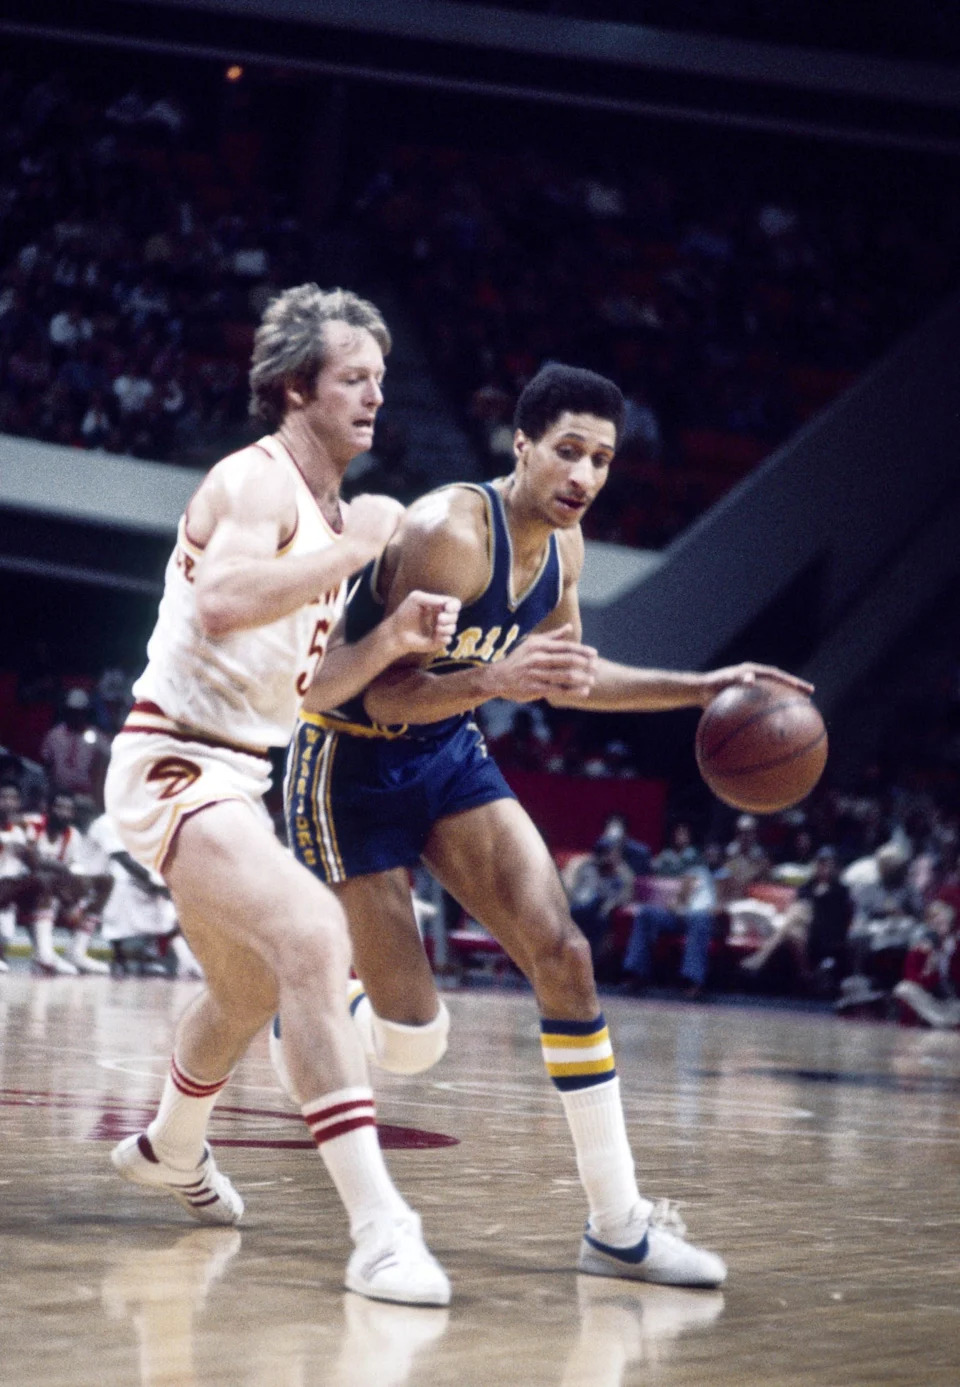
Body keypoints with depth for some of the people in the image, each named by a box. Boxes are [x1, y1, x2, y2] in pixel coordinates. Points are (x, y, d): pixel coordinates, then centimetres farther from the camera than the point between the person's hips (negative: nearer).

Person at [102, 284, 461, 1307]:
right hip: (172, 763, -11)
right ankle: (378, 1228, -35)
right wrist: (353, 548, -27)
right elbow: (221, 602, -35)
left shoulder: (330, 512, 14)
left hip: (238, 773, 11)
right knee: (310, 934, -29)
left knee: (250, 987, 27)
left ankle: (170, 1150, 56)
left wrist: (395, 637, 1)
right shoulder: (258, 481, -14)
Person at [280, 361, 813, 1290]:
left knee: (563, 955, -9)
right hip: (351, 761, -7)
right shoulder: (448, 532, -27)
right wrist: (491, 680, -47)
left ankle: (618, 1226, -5)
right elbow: (385, 695, -29)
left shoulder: (561, 546, -1)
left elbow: (566, 675, 16)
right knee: (414, 1038, -8)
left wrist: (699, 690, 9)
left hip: (448, 754, 7)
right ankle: (296, 1023, 30)